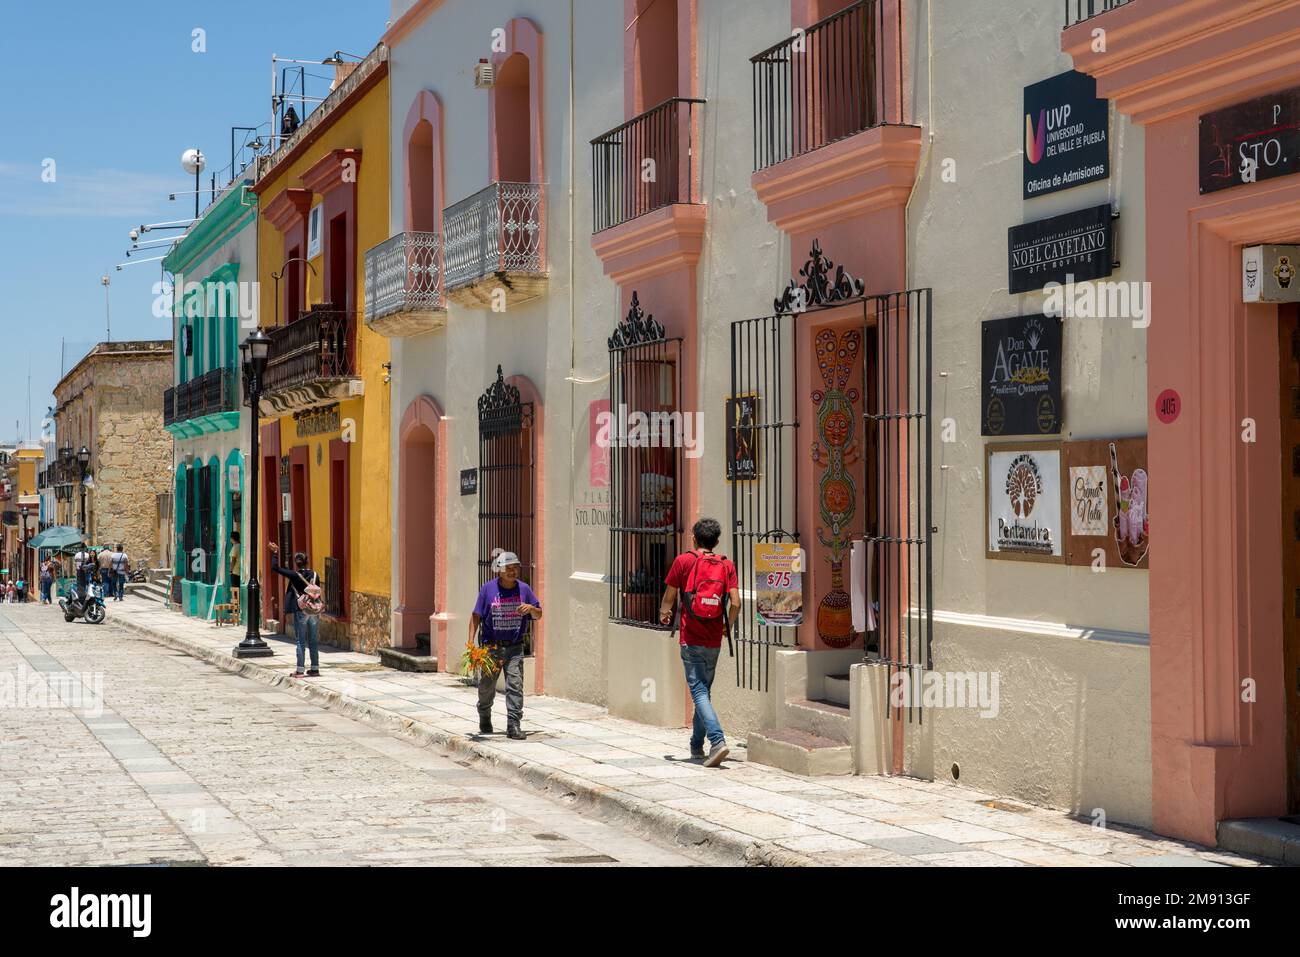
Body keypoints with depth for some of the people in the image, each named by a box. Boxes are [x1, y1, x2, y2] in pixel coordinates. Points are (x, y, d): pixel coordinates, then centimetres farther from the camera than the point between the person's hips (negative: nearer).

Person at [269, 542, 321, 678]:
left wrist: (275, 553, 6)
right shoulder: (315, 575, 4)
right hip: (314, 611, 4)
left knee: (300, 641, 0)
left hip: (301, 611, -4)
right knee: (313, 641, 10)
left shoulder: (294, 575, -9)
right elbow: (318, 594, 8)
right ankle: (315, 668, 13)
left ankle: (300, 670, -2)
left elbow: (275, 568, -5)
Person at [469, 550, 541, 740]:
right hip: (491, 646, 0)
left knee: (515, 685, -11)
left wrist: (530, 608, -14)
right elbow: (476, 616, 0)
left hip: (514, 647, 0)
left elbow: (538, 615, 10)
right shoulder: (488, 589, -3)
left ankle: (514, 724, -10)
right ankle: (484, 719, 36)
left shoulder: (523, 589, 3)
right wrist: (470, 643, -7)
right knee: (486, 686, 12)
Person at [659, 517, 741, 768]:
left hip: (691, 639, -4)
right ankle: (697, 745, 27)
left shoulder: (683, 561, -4)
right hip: (714, 642, 4)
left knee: (699, 692, -8)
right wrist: (728, 626, 14)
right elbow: (735, 603, -5)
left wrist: (664, 613, 23)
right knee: (704, 690, 18)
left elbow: (669, 597, 1)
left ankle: (718, 741, -24)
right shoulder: (727, 565, 3)